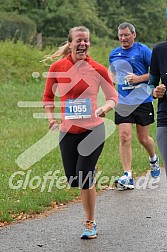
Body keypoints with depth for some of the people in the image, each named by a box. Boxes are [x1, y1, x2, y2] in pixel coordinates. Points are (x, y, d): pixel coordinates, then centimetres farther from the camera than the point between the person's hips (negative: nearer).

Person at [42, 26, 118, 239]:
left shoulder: (98, 69, -5)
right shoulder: (57, 68, -3)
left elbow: (113, 97, 4)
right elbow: (48, 97, 9)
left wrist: (105, 107, -18)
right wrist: (51, 117, -6)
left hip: (93, 130, -2)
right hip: (68, 132, 3)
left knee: (85, 178, -10)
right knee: (73, 180, 4)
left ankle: (90, 223, 8)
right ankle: (90, 169, 42)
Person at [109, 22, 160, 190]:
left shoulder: (143, 50, -5)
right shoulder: (114, 54, 10)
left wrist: (139, 78, -16)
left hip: (142, 101, -3)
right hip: (123, 102, 3)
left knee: (143, 138, 6)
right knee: (124, 137, -9)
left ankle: (153, 159, 40)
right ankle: (127, 177, -8)